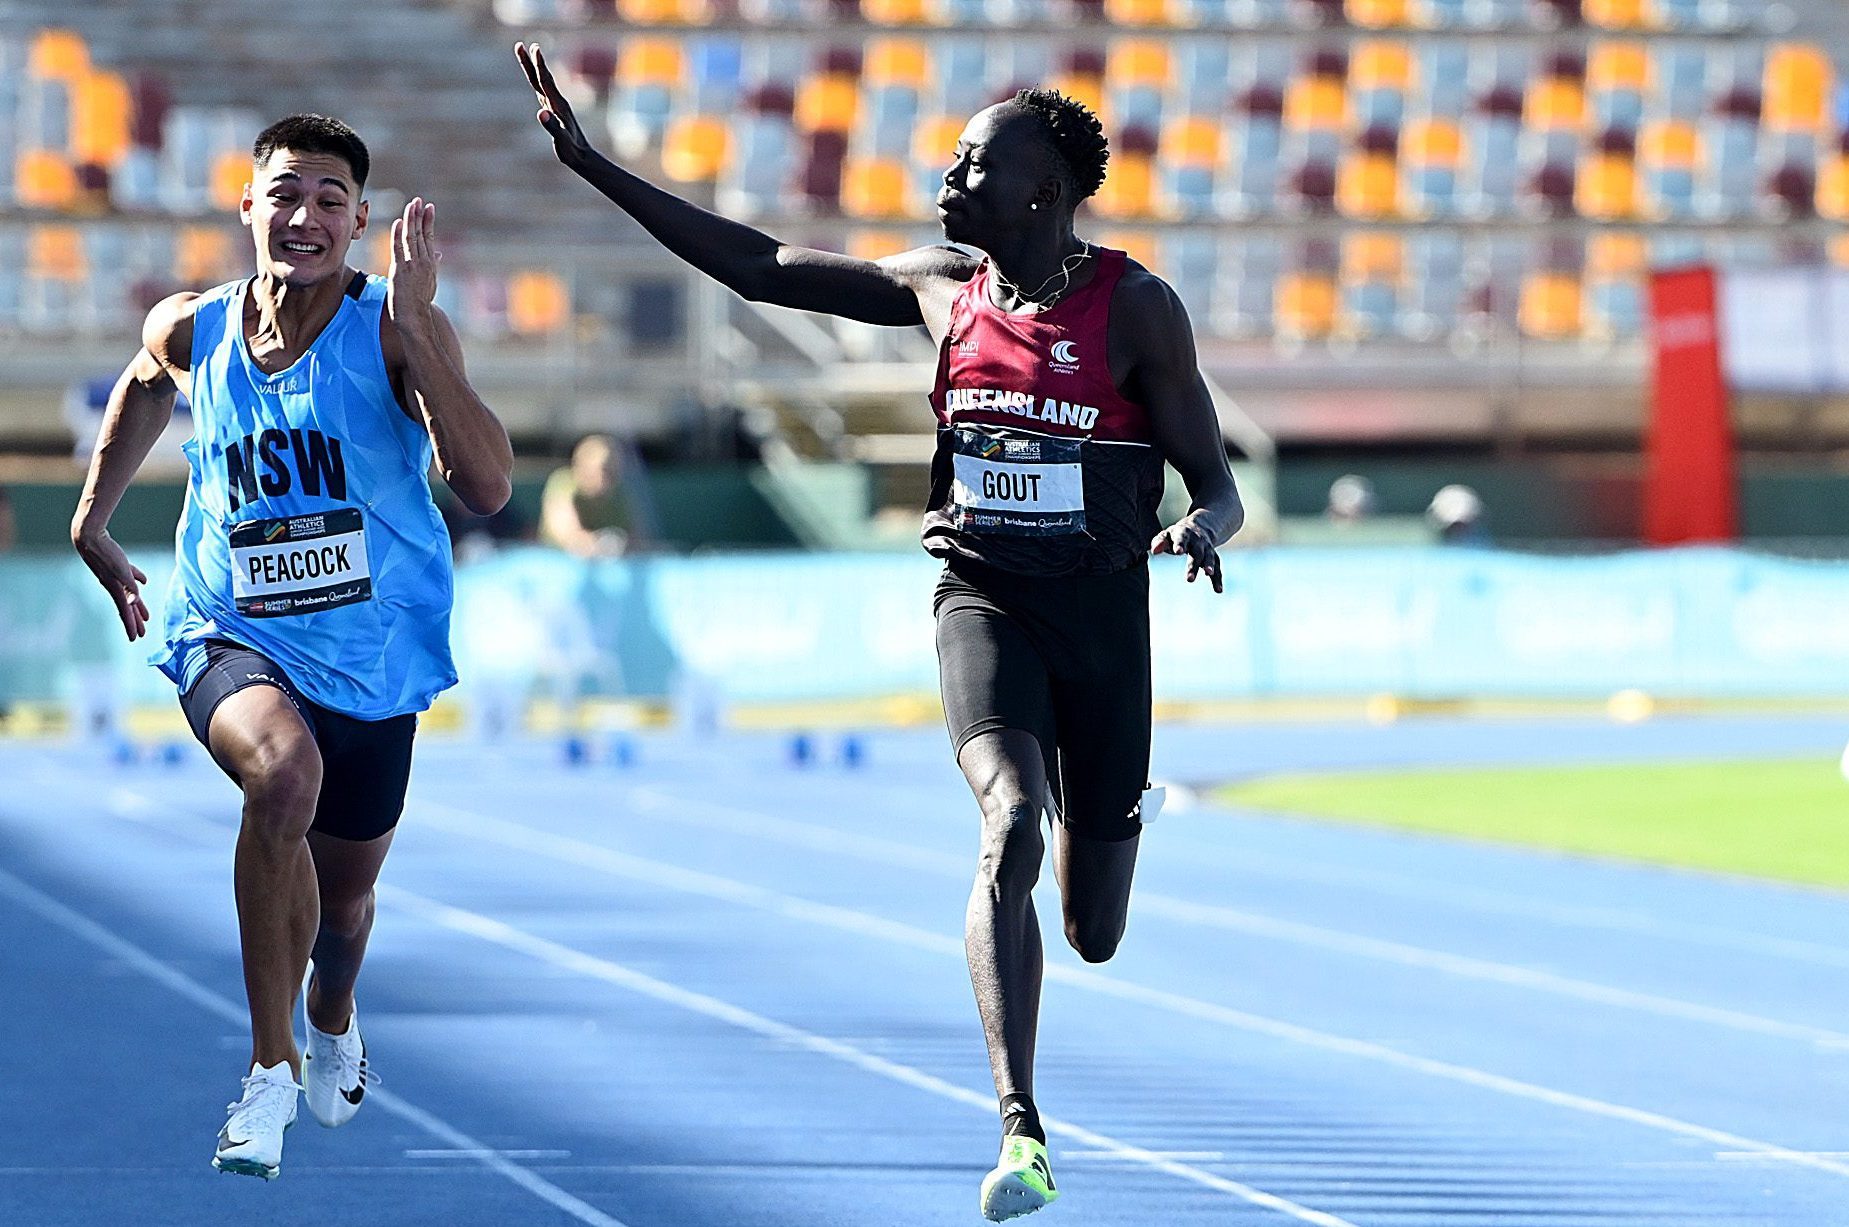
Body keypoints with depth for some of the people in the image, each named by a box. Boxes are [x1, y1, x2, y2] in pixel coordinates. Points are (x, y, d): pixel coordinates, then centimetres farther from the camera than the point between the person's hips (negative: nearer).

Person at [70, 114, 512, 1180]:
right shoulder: (190, 332, -4)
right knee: (283, 772, -35)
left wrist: (415, 328, -33)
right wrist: (94, 522, 25)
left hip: (369, 653, 1)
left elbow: (488, 484, -28)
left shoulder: (395, 329, -14)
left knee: (344, 898, 18)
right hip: (230, 633, -1)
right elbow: (147, 385, 22)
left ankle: (332, 1016, 58)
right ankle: (272, 1065, -24)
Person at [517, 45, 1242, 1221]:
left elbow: (1219, 485, -4)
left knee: (1096, 937, 10)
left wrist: (1202, 528, -29)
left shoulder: (1135, 307, -9)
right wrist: (593, 166, 4)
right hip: (983, 599, 1)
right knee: (1011, 827, -28)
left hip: (1101, 608, -1)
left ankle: (1117, 818, 51)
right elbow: (759, 264, 7)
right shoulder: (943, 287, 1)